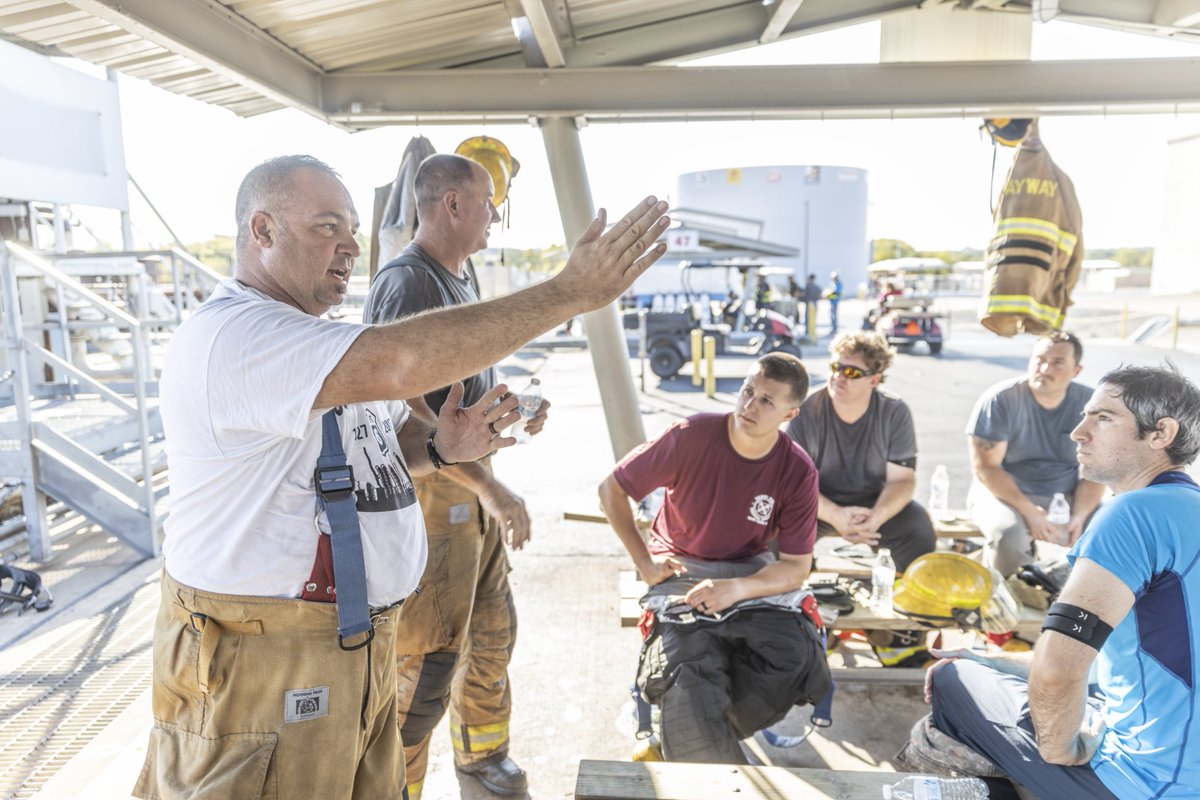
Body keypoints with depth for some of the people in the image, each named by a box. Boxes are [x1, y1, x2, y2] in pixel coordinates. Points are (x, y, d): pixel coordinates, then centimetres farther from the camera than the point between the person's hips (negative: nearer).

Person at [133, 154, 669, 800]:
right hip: (261, 657, -9)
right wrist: (571, 292, -33)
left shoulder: (322, 341, 13)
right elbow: (400, 362, -36)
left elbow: (376, 439, 20)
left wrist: (438, 447, -5)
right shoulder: (229, 336, -22)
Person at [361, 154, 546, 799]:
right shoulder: (406, 282, -18)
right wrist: (490, 486, -29)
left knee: (492, 628, 20)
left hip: (472, 485, 10)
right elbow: (401, 404, -28)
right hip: (428, 487, -9)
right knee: (428, 654, 0)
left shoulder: (462, 277, 13)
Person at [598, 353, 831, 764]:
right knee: (689, 670, -30)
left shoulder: (797, 471, -10)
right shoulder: (692, 436, -16)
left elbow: (797, 568, -8)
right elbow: (611, 489, -5)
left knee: (795, 659, -25)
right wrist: (645, 562, -8)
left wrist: (735, 589, -26)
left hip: (750, 571, 3)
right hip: (681, 568, -2)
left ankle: (687, 735, -1)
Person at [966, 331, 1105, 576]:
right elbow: (985, 468, -14)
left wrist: (1079, 516, -19)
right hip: (1005, 492, -3)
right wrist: (1029, 511, -22)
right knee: (1009, 533, -33)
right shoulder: (1001, 399, -13)